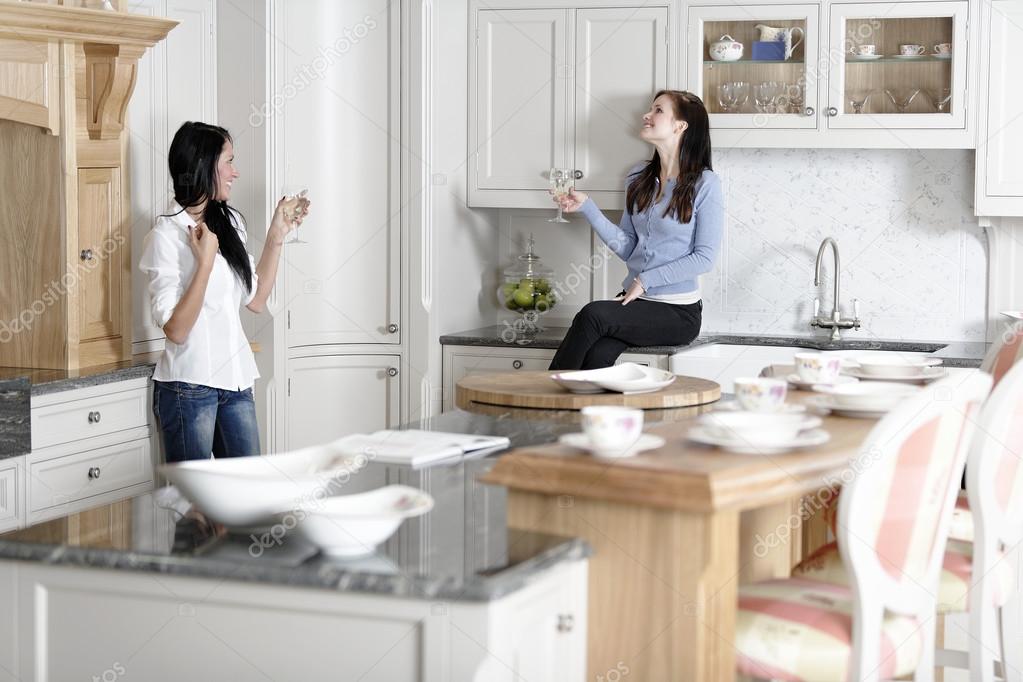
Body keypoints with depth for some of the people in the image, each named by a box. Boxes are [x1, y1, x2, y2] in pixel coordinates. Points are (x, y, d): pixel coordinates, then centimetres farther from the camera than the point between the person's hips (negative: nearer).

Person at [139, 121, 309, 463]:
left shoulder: (230, 222, 10)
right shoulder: (165, 236, -11)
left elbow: (256, 300, 14)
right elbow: (175, 330, -17)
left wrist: (276, 236, 12)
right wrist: (205, 260, -23)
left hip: (236, 382, 7)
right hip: (190, 385, -7)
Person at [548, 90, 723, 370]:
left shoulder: (705, 183, -6)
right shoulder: (639, 177, 13)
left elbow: (705, 257, -9)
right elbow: (626, 247, 11)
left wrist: (646, 280, -12)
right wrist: (586, 207, 2)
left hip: (679, 312, -5)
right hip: (634, 300, 5)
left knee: (593, 314, -29)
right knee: (597, 355, -29)